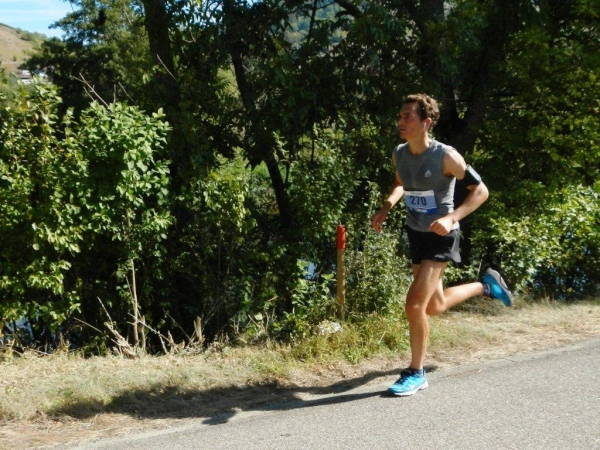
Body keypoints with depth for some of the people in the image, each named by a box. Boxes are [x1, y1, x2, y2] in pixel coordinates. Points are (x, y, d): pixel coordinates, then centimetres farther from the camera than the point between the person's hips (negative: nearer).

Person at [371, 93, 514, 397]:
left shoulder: (445, 156, -21)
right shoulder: (399, 154, -3)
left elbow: (481, 191, -15)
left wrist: (451, 218, -28)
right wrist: (386, 207, -2)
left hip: (440, 237, -7)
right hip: (415, 234, 7)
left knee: (415, 305, -16)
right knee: (434, 307, 19)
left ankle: (416, 374, 4)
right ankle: (486, 285, 45)